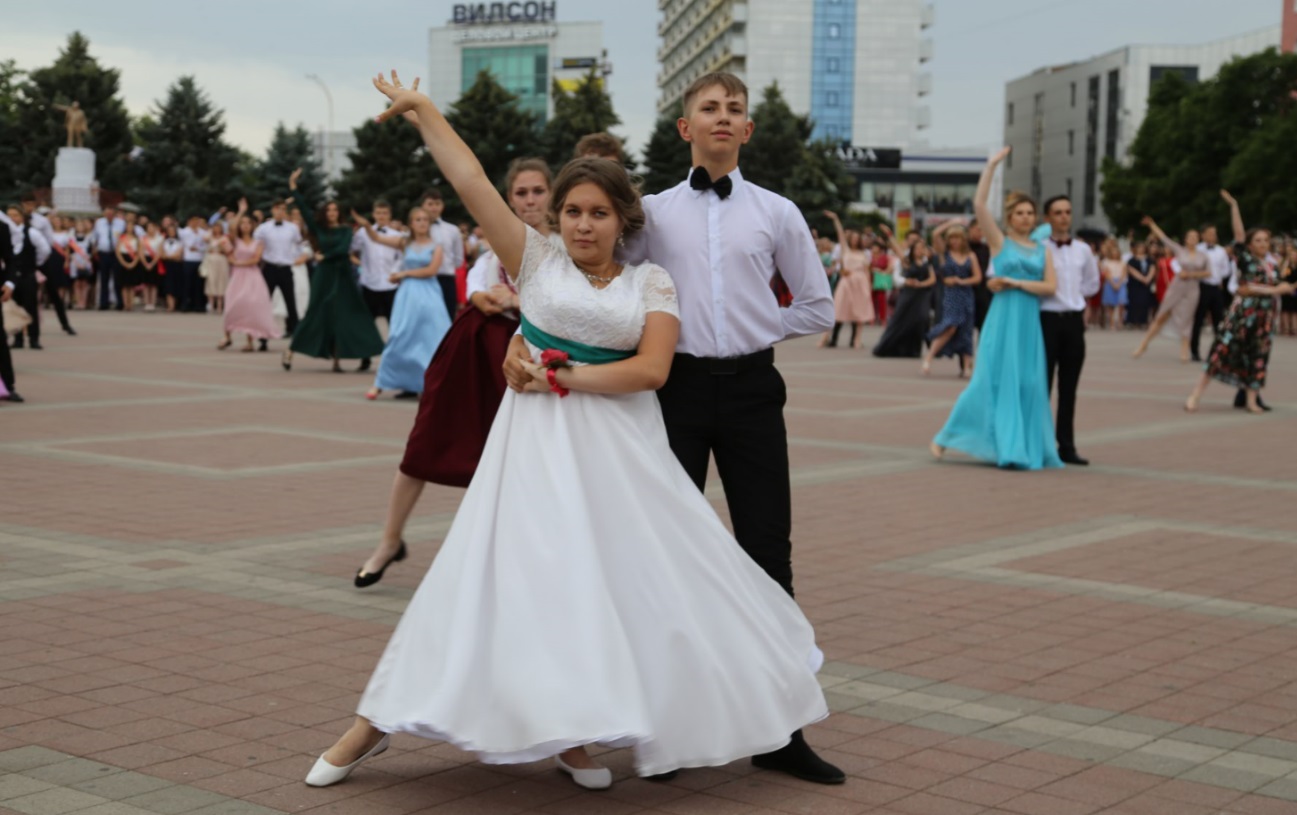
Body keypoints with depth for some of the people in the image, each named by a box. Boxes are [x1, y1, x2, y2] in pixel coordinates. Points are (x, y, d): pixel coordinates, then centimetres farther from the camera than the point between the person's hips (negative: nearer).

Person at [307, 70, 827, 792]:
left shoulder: (651, 282, 5)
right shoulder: (537, 260, 5)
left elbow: (651, 369, -7)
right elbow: (472, 181, 1)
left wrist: (564, 377, -9)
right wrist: (423, 110, 1)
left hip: (621, 450, 2)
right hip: (539, 442, -2)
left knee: (613, 586, 1)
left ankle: (569, 732, 16)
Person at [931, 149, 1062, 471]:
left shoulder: (1043, 250, 11)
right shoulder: (1000, 242, 3)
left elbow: (1050, 287, 1)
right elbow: (979, 204, -8)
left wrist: (1016, 282, -9)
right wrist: (991, 165, -7)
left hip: (1030, 322, 4)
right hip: (1003, 318, -4)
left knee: (1028, 385, 4)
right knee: (993, 381, -2)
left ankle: (1024, 448, 11)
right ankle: (946, 438, 10)